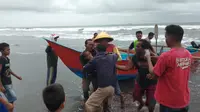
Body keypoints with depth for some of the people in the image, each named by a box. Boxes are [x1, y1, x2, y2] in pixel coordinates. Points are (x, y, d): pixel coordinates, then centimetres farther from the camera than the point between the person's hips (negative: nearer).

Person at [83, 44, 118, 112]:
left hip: (103, 87, -7)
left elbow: (85, 70, 10)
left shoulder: (96, 59, 2)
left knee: (88, 106, -4)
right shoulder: (112, 57, 16)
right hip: (112, 87, 7)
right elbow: (116, 55, 42)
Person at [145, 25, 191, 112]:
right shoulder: (188, 55, -1)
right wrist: (157, 74, 11)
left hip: (169, 102, -6)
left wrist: (148, 57, 0)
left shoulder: (166, 56, -23)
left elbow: (153, 74, -12)